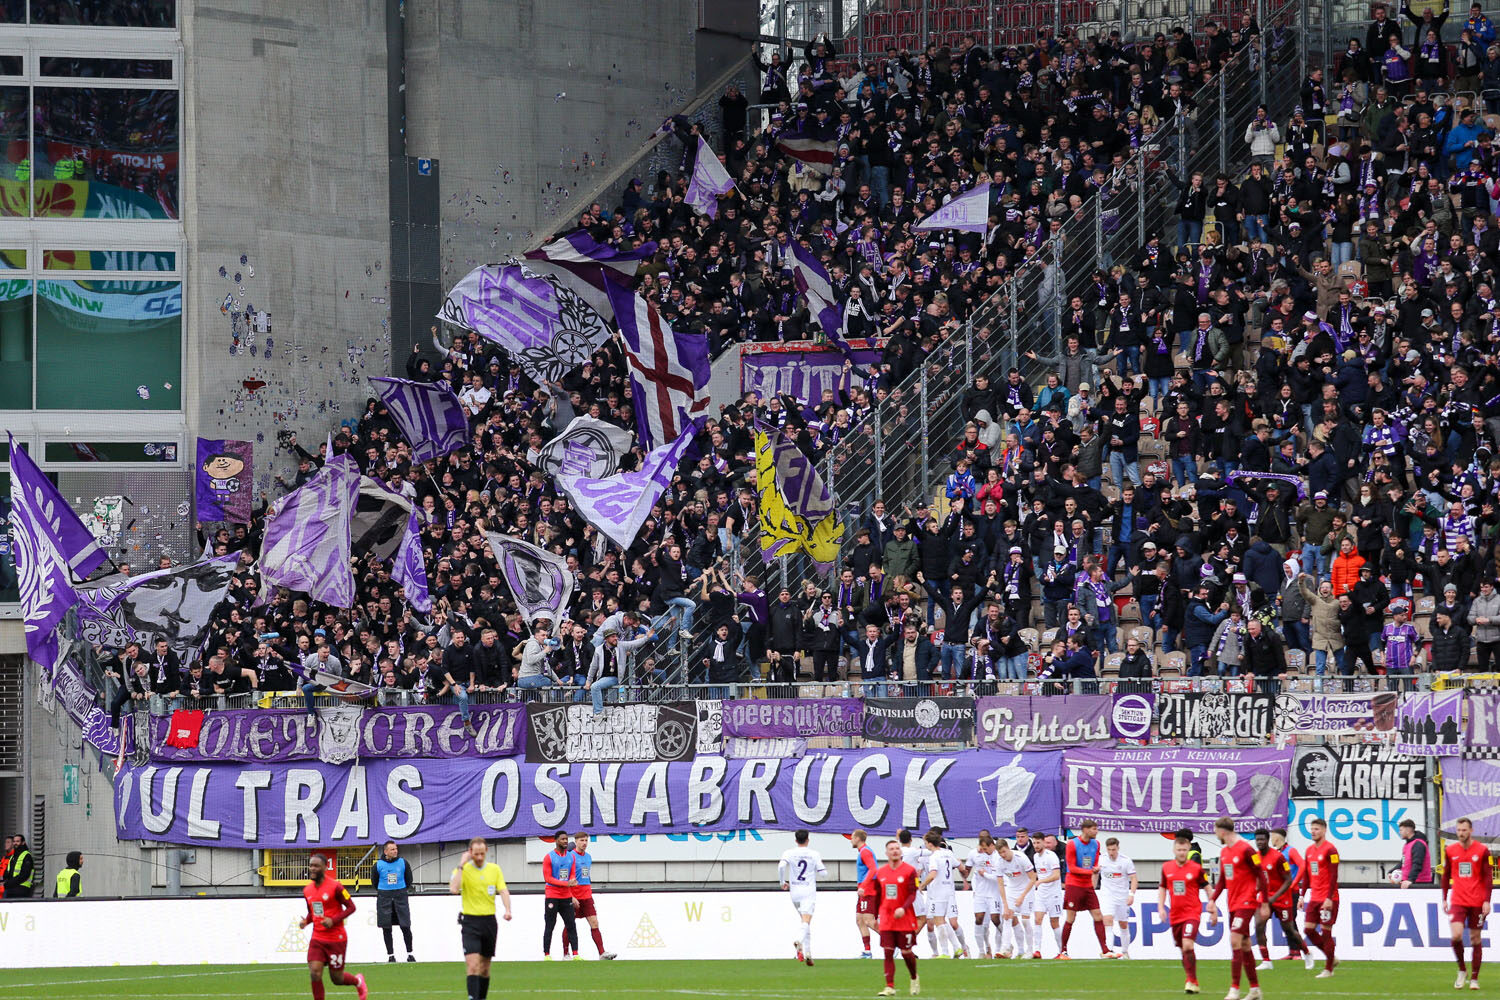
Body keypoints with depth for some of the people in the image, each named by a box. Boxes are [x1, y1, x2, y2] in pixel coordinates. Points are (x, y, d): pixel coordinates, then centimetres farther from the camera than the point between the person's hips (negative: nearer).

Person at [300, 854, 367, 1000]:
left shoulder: (335, 886, -12)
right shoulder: (307, 890, 7)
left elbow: (351, 907, -8)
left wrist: (334, 920, -21)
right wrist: (306, 921, -2)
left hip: (336, 939, -5)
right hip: (317, 939, 5)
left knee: (337, 979, 5)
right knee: (314, 973, -12)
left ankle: (358, 982, 39)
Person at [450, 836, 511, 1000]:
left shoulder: (495, 869, 7)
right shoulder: (462, 870, -3)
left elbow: (503, 891, 0)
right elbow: (454, 889, -20)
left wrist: (507, 909, -18)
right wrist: (461, 865, -17)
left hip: (489, 921, 3)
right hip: (470, 921, -3)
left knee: (485, 966, 11)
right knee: (472, 963, -17)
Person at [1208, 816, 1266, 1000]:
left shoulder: (1246, 850, -12)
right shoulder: (1224, 852, 13)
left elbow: (1261, 877, -11)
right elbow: (1222, 880, 21)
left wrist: (1264, 903, -12)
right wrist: (1212, 900, 11)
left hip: (1246, 903, -8)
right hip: (1233, 905, 8)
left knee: (1235, 941, -17)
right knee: (1244, 946, 10)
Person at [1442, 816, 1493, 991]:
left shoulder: (1482, 850, -2)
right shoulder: (1450, 851, 5)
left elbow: (1488, 877, -1)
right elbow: (1446, 876, 14)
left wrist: (1487, 901, -8)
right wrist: (1444, 899, 9)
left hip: (1477, 902, -1)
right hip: (1457, 902, 1)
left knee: (1476, 939, 3)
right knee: (1455, 935, -16)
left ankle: (1474, 978, 11)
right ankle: (1462, 971, 5)